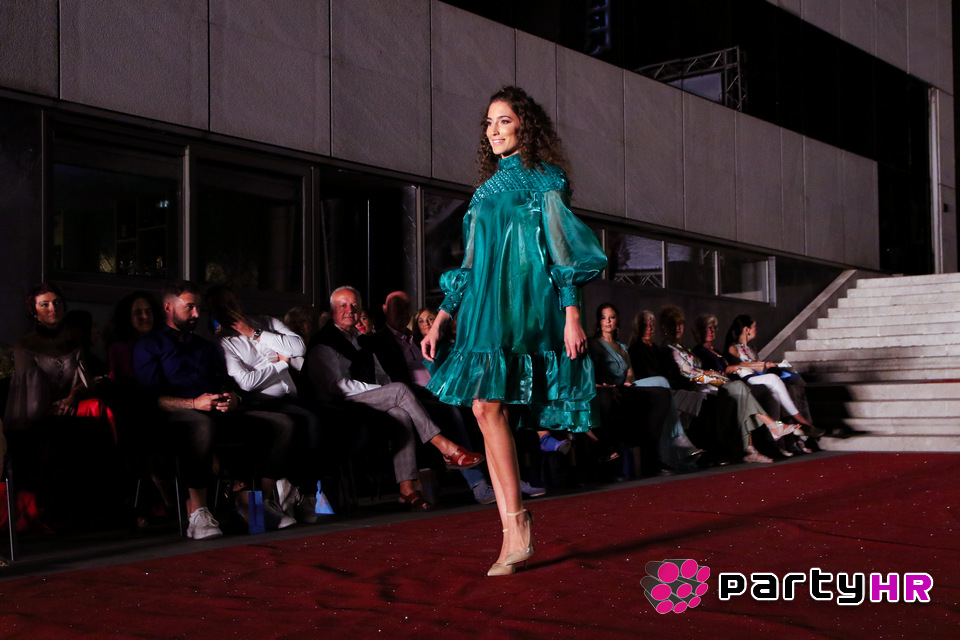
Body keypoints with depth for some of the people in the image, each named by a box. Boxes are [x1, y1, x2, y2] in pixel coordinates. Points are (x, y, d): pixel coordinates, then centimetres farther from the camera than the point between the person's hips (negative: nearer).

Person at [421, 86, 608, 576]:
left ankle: (517, 527, -14)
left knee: (488, 403, -19)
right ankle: (514, 534, -2)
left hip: (522, 305, -7)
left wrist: (572, 314, -13)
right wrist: (440, 320, 16)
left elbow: (561, 248, -4)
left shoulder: (542, 178, 4)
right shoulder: (489, 186, 23)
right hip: (484, 306, 7)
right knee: (485, 409, -3)